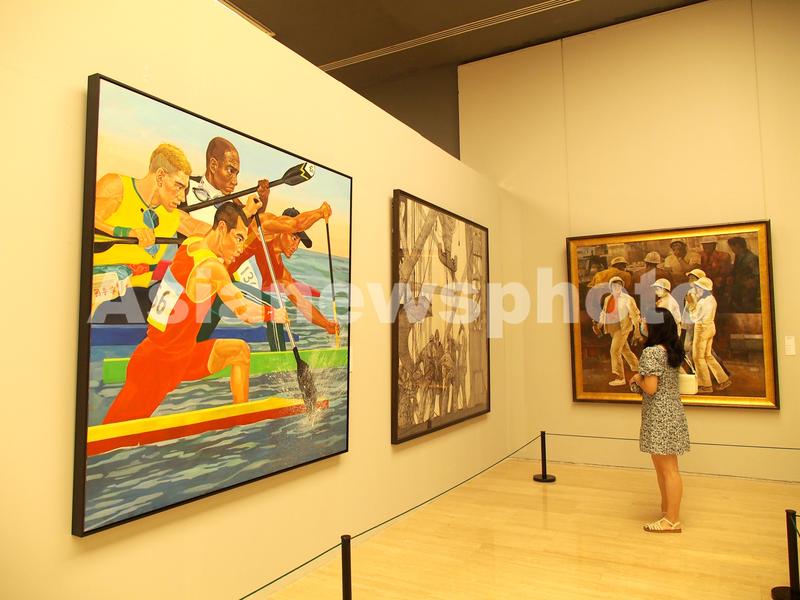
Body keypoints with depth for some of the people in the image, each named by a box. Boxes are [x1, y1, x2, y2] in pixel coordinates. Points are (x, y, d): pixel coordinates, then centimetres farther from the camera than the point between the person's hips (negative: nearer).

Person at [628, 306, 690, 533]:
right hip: (671, 413, 10)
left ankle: (673, 521, 8)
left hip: (660, 417, -9)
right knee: (662, 467, 19)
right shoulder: (673, 351, 10)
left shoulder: (651, 352, -18)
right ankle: (667, 511, 30)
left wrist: (637, 378, -3)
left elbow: (650, 388, -21)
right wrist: (640, 380, 9)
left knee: (668, 469, -1)